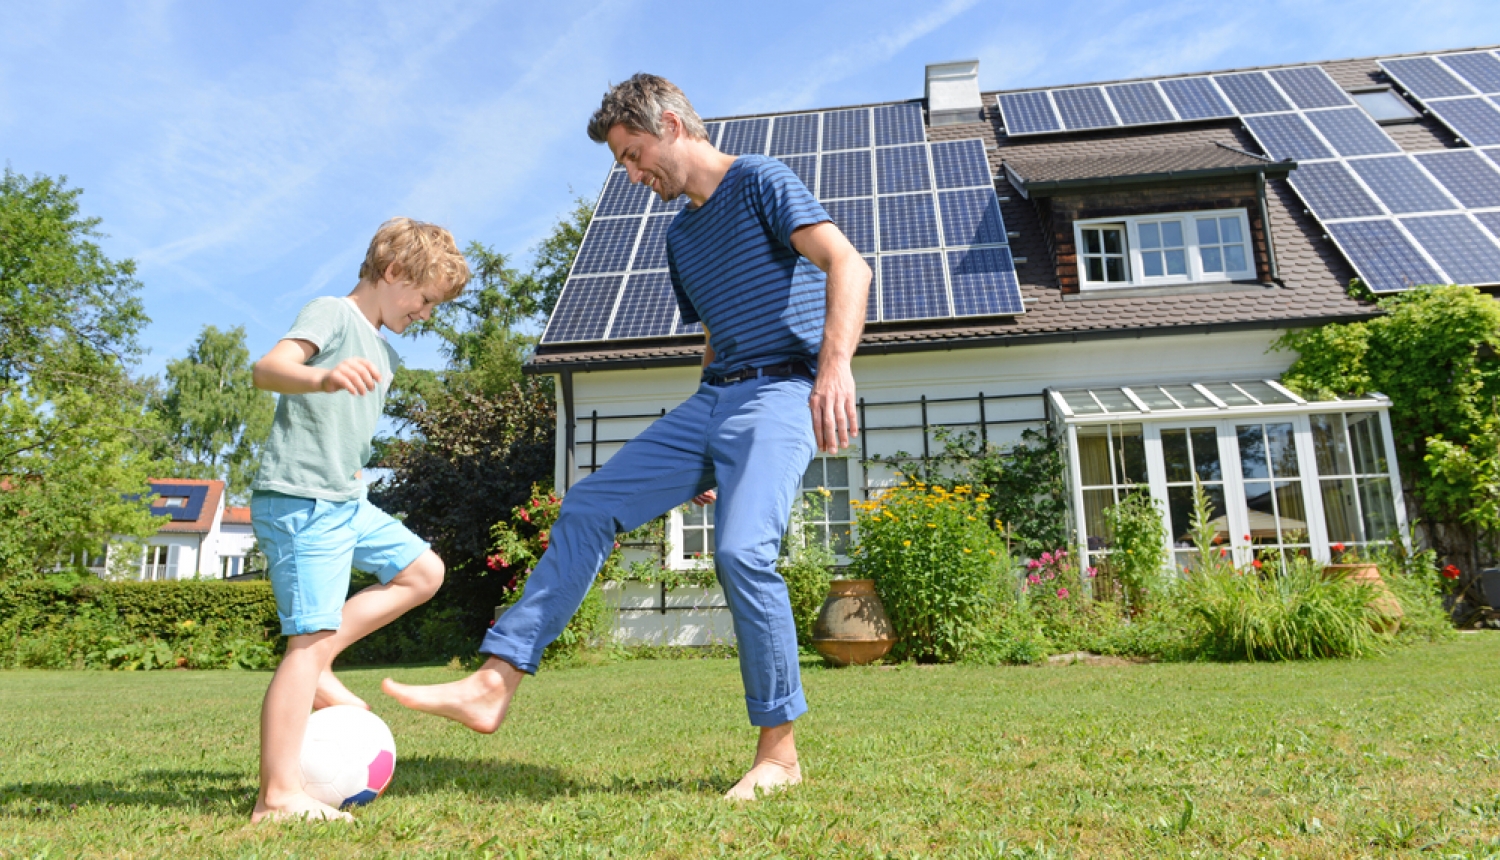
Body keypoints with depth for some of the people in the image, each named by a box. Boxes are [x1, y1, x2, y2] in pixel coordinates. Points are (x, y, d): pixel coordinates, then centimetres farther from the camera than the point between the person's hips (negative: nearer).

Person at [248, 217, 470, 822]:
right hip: (297, 502, -9)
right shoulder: (331, 313, -8)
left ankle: (317, 666, 9)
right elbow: (268, 368, -27)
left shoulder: (384, 353, 19)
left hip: (345, 502, 9)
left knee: (423, 572, 10)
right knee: (309, 637, -11)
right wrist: (323, 377, -46)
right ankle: (279, 798, -6)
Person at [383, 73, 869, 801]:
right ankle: (494, 684, 1)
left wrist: (835, 366, -34)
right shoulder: (681, 234, 22)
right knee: (587, 510, -2)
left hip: (781, 393, -8)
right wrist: (702, 457, 23)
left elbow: (847, 265, -17)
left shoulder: (760, 182, -2)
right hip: (711, 399, 8)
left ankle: (779, 751, -9)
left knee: (742, 551, -26)